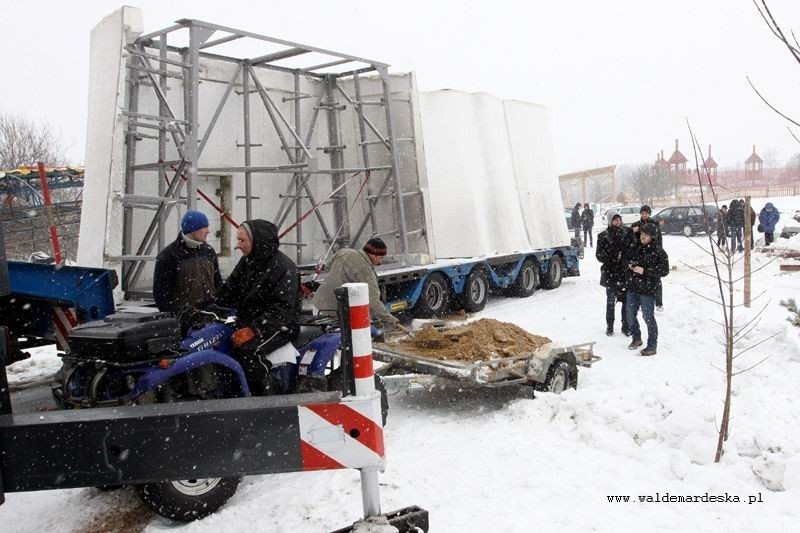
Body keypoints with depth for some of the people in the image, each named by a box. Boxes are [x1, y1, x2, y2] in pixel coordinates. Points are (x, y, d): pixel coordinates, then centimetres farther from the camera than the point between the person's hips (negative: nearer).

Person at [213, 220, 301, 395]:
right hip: (249, 322, 8)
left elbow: (283, 308, -20)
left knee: (246, 350, -31)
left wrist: (254, 329, -28)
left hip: (279, 325, -8)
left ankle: (272, 394, -20)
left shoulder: (283, 267, -13)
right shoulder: (246, 262, 12)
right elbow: (229, 291, 10)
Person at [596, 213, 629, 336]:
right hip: (610, 274, -1)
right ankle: (609, 326, 19)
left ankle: (626, 326, 16)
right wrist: (613, 258, -16)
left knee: (626, 300, 4)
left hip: (625, 272, 1)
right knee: (611, 301, 7)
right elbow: (599, 254, -2)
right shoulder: (603, 236, 0)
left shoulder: (627, 233, 2)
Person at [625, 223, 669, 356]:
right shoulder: (636, 248, 9)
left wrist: (644, 271, -20)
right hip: (632, 288, 6)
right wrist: (629, 264, 1)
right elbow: (626, 259, 24)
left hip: (647, 290, -6)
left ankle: (652, 346, 10)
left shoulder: (659, 252, -9)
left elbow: (664, 270, -14)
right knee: (630, 316, 14)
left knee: (648, 317, -1)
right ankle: (636, 338, 35)